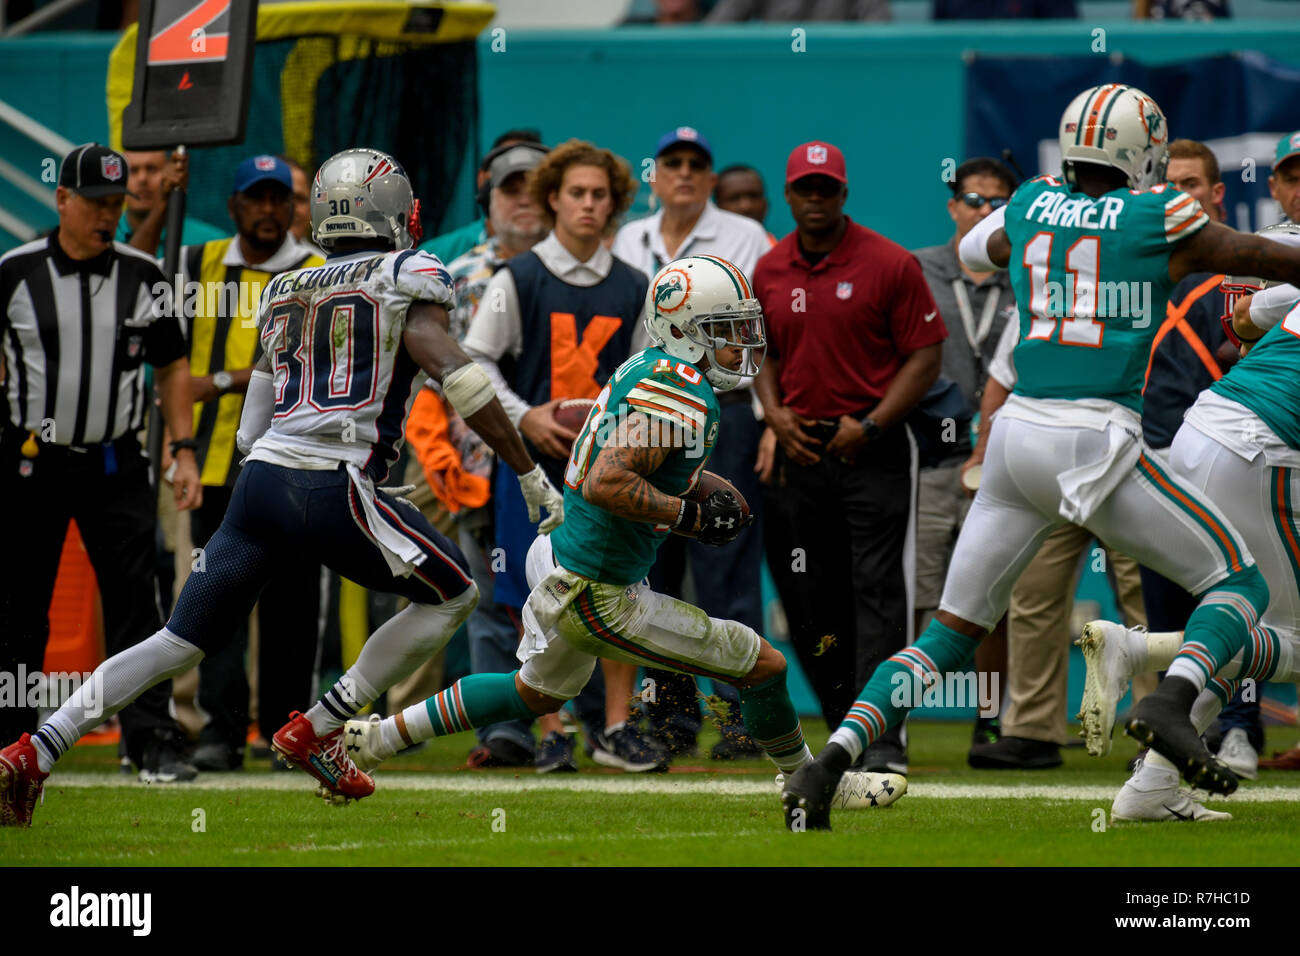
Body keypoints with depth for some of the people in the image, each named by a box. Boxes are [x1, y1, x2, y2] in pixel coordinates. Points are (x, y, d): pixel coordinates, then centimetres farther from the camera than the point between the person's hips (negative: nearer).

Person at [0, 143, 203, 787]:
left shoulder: (143, 277, 3)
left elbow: (172, 366, 10)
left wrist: (183, 451, 1)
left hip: (115, 467, 1)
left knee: (135, 601, -7)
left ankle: (152, 740, -8)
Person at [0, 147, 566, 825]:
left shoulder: (285, 295, 22)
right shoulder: (406, 279, 4)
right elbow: (456, 378, -8)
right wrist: (531, 476, -4)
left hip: (261, 479, 6)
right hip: (332, 490, -6)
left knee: (181, 642, 11)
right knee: (453, 596, 13)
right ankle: (316, 732, 7)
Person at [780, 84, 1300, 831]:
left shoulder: (1031, 208, 11)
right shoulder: (1160, 220, -1)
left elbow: (975, 250, 34)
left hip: (1017, 435, 5)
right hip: (1098, 444, -5)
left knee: (949, 636, 15)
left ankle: (829, 764, -2)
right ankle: (1171, 704, -19)